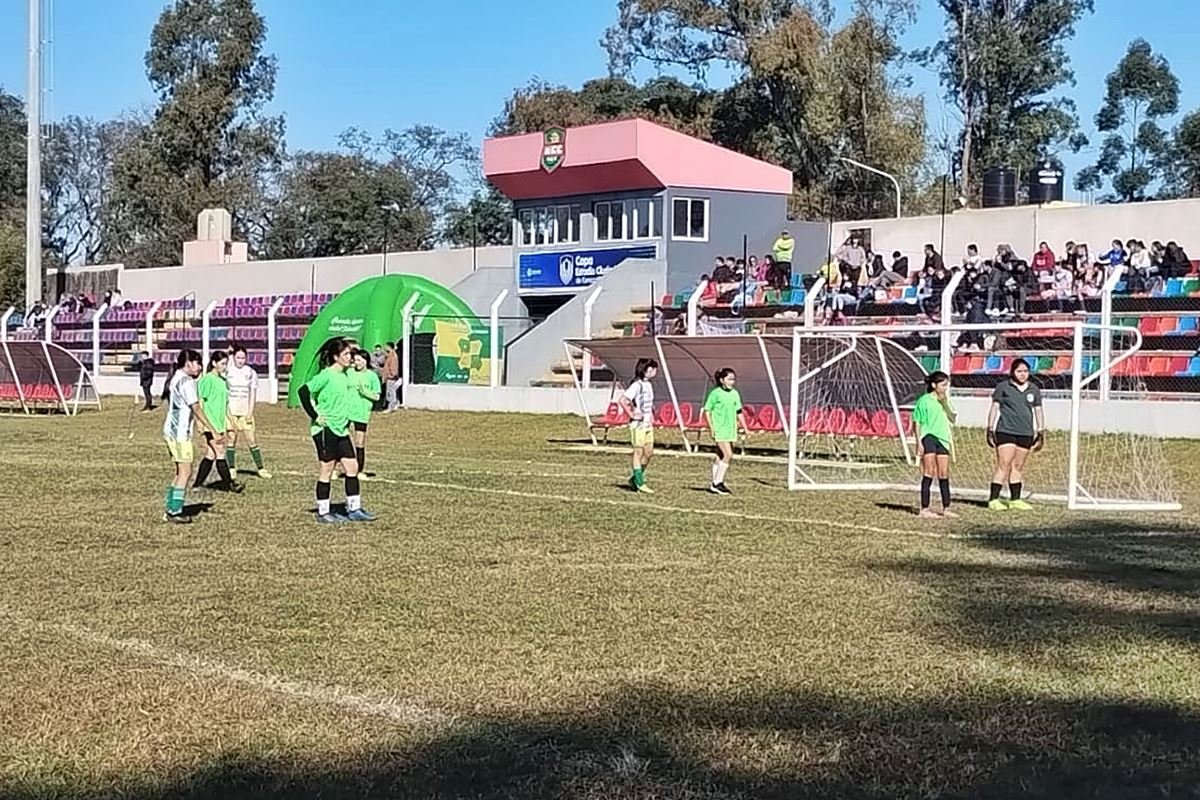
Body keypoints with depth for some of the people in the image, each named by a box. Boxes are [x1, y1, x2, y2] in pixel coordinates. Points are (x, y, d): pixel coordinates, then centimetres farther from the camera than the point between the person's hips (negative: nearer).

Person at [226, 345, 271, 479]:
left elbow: (253, 393, 3)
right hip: (230, 410, 1)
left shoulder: (251, 373, 4)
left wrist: (250, 412, -5)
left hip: (245, 411, -1)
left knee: (251, 440, -4)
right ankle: (231, 468, 10)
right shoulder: (228, 371, 5)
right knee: (231, 438, 1)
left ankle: (260, 468, 2)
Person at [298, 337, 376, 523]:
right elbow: (304, 391, -21)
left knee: (352, 467, 6)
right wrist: (315, 416, -18)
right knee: (326, 470, 0)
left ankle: (354, 509, 14)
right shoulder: (326, 375, -15)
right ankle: (323, 512, 10)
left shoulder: (345, 375, 10)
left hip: (341, 430, 8)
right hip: (325, 430, -8)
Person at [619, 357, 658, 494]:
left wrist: (652, 415, 14)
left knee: (649, 453, 10)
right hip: (638, 425, -8)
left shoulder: (649, 385, 12)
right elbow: (623, 400, -21)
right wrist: (632, 415, -17)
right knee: (639, 453, -2)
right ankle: (640, 483, 4)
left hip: (648, 425, 8)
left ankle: (635, 479, 22)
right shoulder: (637, 385, -15)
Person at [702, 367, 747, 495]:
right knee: (728, 455, -15)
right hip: (720, 429, -6)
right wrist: (711, 427, -11)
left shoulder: (734, 394, 10)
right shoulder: (715, 393, -7)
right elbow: (707, 411, -5)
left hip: (731, 429, 6)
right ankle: (717, 483, -9)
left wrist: (744, 426, 10)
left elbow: (739, 412, 17)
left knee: (720, 456, 11)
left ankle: (715, 484, 17)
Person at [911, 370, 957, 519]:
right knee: (929, 473, -8)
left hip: (943, 439, 6)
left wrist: (945, 403, -9)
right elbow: (917, 422, -3)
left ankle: (946, 508, 12)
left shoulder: (944, 401, 14)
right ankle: (925, 509, -5)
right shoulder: (924, 400, -3)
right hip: (928, 437, -6)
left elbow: (952, 419, 2)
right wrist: (919, 442, -10)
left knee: (944, 474, 7)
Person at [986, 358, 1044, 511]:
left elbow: (1038, 412, 17)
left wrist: (1041, 433, 13)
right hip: (1005, 431, -4)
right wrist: (990, 430, 1)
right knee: (1004, 465, -11)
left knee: (1018, 467, 8)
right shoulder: (1003, 387, 2)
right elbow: (994, 408, 4)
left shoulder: (1034, 390, 12)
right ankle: (993, 500, -10)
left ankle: (1015, 500, 15)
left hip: (1026, 434, 4)